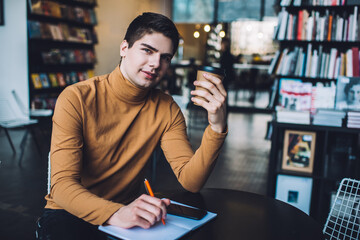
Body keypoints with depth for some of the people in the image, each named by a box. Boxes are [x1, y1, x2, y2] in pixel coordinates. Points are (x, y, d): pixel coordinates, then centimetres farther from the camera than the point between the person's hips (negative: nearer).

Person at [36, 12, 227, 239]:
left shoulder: (167, 109, -3)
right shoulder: (77, 99, -13)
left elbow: (190, 180, -12)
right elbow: (63, 185, -20)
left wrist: (217, 126, -27)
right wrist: (116, 214, -38)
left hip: (126, 210, 3)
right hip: (69, 212, -2)